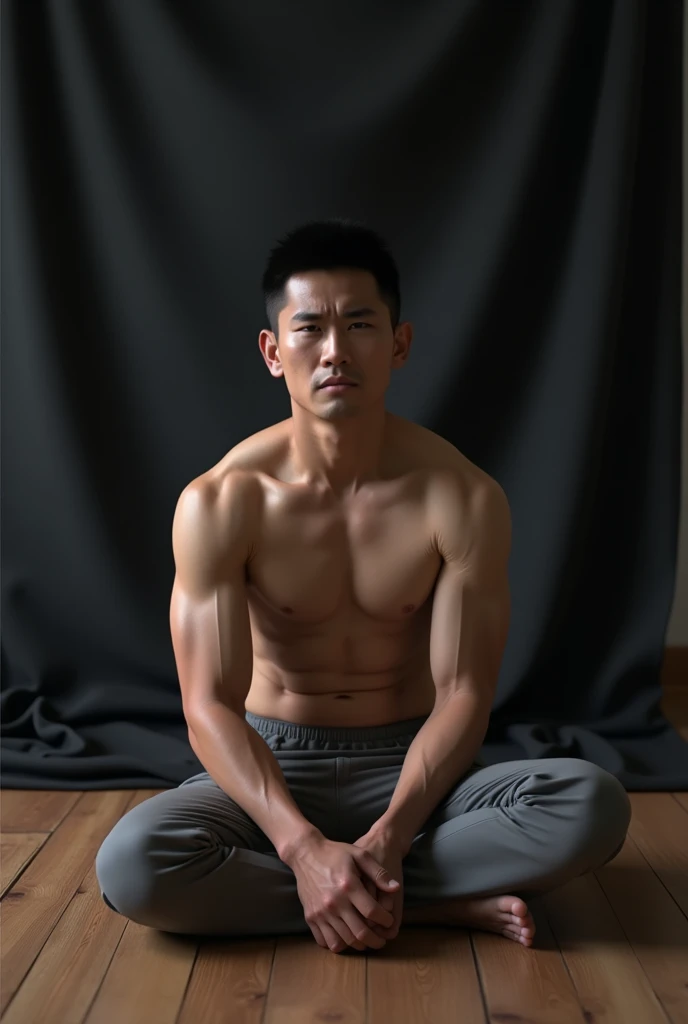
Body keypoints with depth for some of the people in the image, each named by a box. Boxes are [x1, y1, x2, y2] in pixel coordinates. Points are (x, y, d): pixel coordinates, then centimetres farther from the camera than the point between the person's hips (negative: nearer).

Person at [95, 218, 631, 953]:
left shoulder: (464, 498, -12)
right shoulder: (218, 504, -14)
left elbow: (462, 693, -11)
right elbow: (211, 707, -15)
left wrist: (388, 837, -26)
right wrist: (305, 848, -28)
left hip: (409, 765, 0)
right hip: (273, 768, 0)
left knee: (594, 805, -26)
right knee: (129, 863, -31)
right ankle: (442, 903, -19)